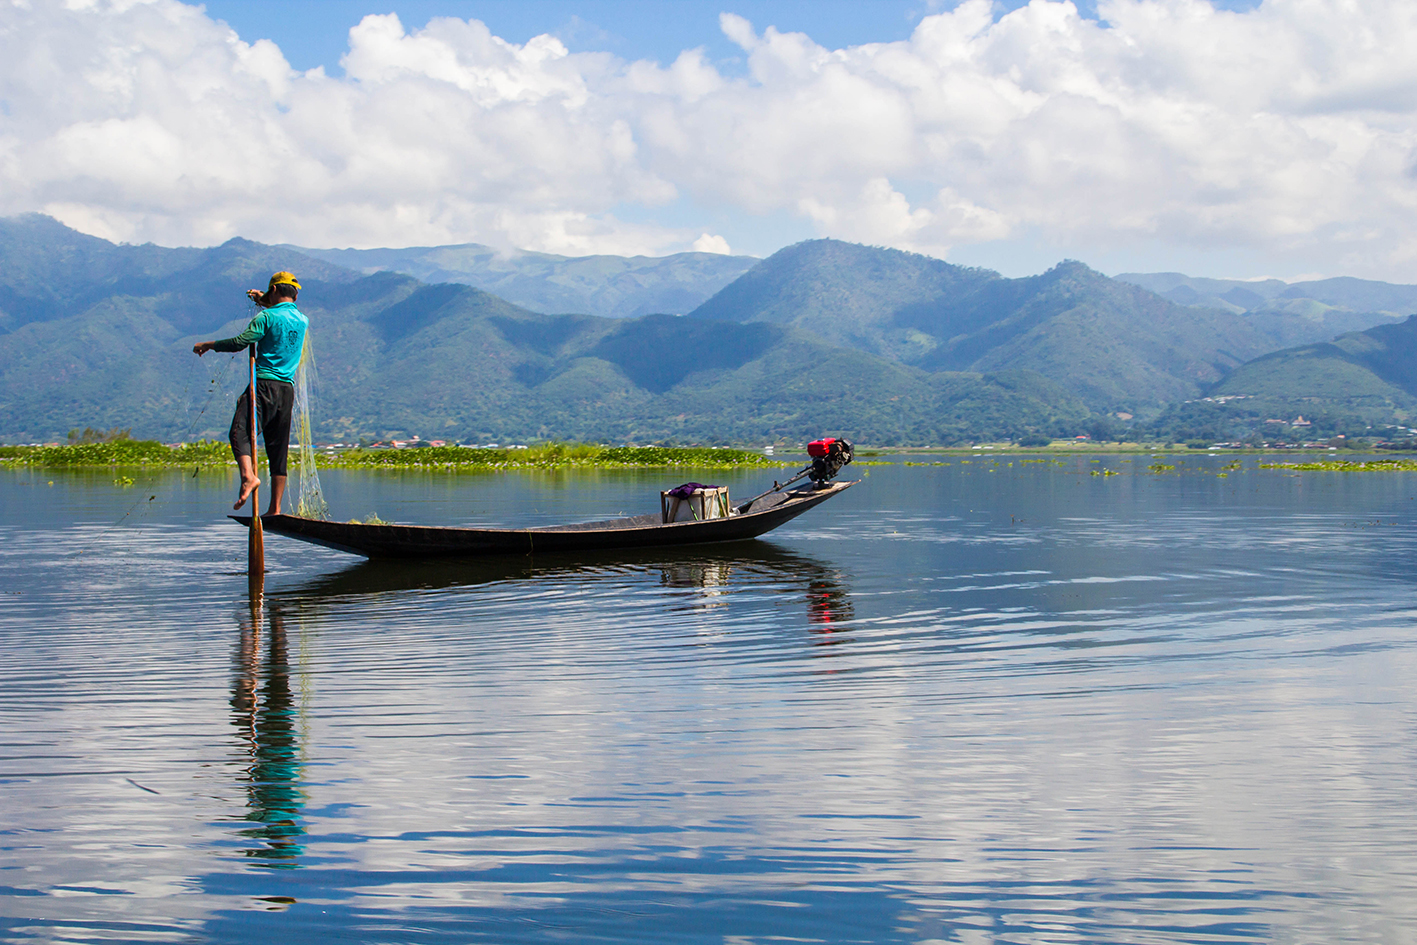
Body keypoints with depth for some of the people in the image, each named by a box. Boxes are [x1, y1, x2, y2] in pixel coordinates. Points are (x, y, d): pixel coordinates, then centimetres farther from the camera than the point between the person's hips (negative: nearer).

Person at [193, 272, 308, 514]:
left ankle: (249, 476, -40)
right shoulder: (302, 321, 15)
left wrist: (208, 345, 2)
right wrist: (264, 301, 41)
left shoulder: (267, 317, -4)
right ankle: (275, 509, 5)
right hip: (288, 389, 6)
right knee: (278, 448, 7)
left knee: (240, 433, -14)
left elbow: (241, 342, -11)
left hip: (265, 384, -6)